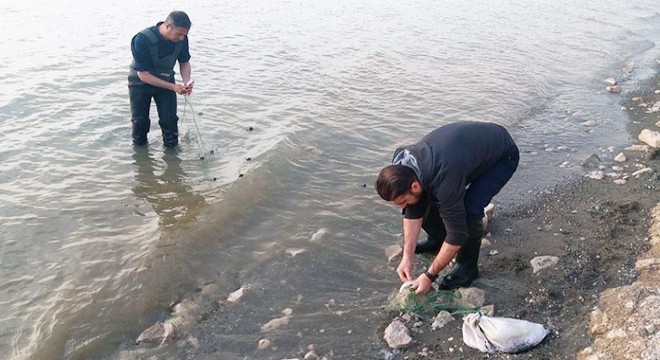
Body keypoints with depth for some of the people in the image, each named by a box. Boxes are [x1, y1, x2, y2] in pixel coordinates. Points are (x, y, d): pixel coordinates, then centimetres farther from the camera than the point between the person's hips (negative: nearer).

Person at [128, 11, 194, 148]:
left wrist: (186, 82, -22)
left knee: (170, 119, -4)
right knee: (140, 120, 7)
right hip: (141, 83, -3)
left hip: (166, 80, 3)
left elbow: (184, 62, -2)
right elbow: (143, 75, -28)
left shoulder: (181, 38, -19)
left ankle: (172, 147, 17)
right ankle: (139, 146, 31)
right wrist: (173, 87, -32)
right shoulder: (142, 40, -33)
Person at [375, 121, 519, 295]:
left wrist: (430, 275, -23)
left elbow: (456, 234, -31)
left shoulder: (445, 180, -41)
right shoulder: (402, 168, -19)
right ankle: (436, 240, 23)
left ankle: (467, 267, -2)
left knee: (469, 210, -27)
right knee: (428, 199, -3)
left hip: (503, 156, -7)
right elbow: (412, 213, -7)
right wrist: (407, 257, -9)